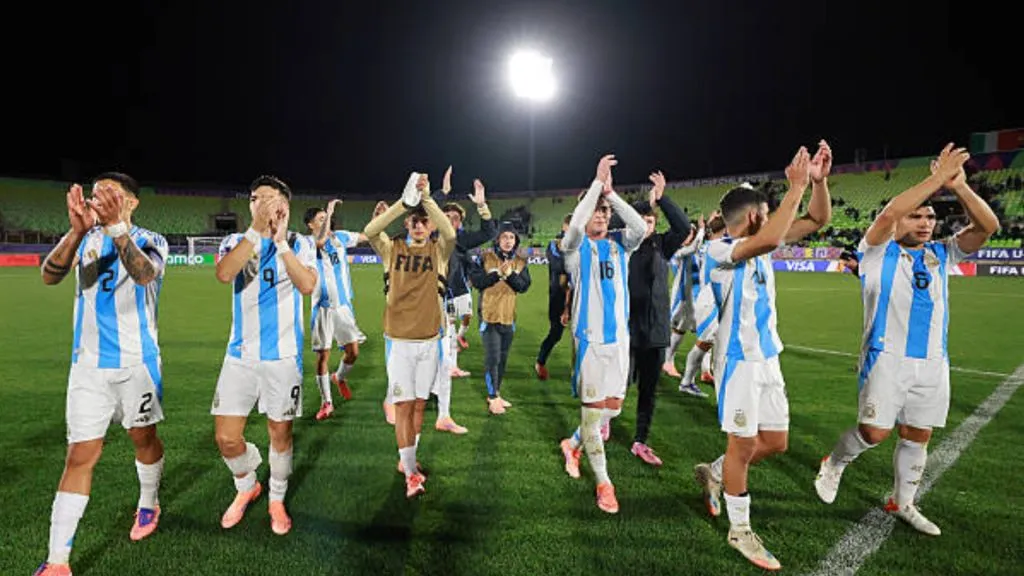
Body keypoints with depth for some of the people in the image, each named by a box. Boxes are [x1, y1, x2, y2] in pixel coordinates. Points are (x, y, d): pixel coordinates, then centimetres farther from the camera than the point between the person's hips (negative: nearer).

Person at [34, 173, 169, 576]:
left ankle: (148, 504, 39)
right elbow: (49, 277, -17)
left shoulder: (149, 240, -5)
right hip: (88, 362, 2)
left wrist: (116, 227, -43)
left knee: (143, 437, 14)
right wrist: (77, 231, -34)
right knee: (81, 455, -2)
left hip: (137, 361, -1)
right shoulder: (85, 239, 2)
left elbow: (145, 274, -29)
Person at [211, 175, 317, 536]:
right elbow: (223, 274, -20)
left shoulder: (300, 244, 0)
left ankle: (277, 500, 31)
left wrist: (279, 239, -22)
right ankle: (246, 487, 33)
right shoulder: (236, 241, 3)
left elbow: (308, 285, -20)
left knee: (280, 432, 8)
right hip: (240, 355, 2)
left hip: (283, 355, -1)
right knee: (226, 438, 3)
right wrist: (258, 230, -25)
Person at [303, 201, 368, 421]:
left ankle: (340, 378, 37)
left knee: (353, 352, 5)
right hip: (323, 306, -4)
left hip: (344, 304, 4)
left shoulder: (340, 236, 7)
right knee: (323, 355, 0)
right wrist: (329, 212, -26)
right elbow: (321, 241, -31)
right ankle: (326, 402, 13)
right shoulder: (308, 242, -8)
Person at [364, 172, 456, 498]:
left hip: (430, 341, 2)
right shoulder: (393, 249, 3)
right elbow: (370, 231, -17)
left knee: (419, 404, 13)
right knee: (403, 406, -2)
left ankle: (406, 458, 32)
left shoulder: (438, 251, 3)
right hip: (399, 341, -1)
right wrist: (404, 202, -26)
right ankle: (411, 474, 8)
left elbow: (450, 233, -20)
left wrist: (427, 198, -28)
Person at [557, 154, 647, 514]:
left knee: (613, 406, 11)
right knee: (593, 407, 0)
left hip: (619, 335, 4)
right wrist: (597, 182, -21)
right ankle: (603, 482, 13)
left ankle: (574, 444, 37)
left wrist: (611, 192, -16)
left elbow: (640, 227, -14)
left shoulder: (620, 243, 7)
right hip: (590, 336, -4)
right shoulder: (576, 247, -2)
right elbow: (575, 224, -25)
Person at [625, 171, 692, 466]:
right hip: (625, 329, -3)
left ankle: (640, 442, 28)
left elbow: (684, 227, -8)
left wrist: (661, 198, -17)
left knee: (649, 389, 12)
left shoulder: (661, 245, 3)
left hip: (655, 330, 4)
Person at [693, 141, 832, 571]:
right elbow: (769, 240, -36)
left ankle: (714, 474, 36)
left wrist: (818, 180, -3)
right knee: (743, 445, 2)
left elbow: (817, 221, 12)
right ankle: (740, 531, 19)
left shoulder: (761, 247, 10)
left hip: (768, 357, 8)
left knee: (775, 442, 13)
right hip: (740, 360, -8)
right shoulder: (719, 250, -16)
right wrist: (796, 188, -27)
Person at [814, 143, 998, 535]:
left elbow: (986, 227, 0)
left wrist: (958, 185, -13)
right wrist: (937, 178, -19)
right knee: (875, 432, -8)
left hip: (932, 362, 5)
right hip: (887, 357, -5)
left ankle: (902, 502, 31)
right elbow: (887, 215, -22)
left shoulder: (941, 255, 12)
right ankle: (834, 464, 22)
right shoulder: (878, 252, -2)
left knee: (917, 436, 13)